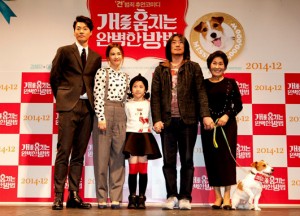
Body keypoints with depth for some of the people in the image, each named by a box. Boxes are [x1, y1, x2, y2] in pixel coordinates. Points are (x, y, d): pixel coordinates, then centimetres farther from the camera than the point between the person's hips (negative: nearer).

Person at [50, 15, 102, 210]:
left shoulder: (96, 57, 15)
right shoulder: (64, 51, 6)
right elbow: (54, 77, 8)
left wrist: (92, 101, 7)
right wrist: (62, 98, 8)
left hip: (87, 108, 4)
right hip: (69, 106, -3)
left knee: (79, 154, 5)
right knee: (64, 152, -6)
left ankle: (74, 196, 10)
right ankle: (58, 196, -2)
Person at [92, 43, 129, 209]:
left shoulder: (126, 76, 17)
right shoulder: (102, 72, 2)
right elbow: (98, 96, -6)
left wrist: (127, 118, 11)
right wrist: (101, 117, -14)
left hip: (121, 115, 5)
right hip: (104, 113, -4)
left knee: (118, 156, 2)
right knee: (102, 155, -2)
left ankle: (116, 197, 6)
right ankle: (102, 198, 5)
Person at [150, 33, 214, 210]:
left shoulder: (193, 67, 8)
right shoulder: (160, 70, 12)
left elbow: (201, 93, 0)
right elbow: (155, 96, 5)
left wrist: (206, 115, -13)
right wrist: (157, 119, -6)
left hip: (188, 120, -1)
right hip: (167, 121, 2)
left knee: (187, 160, 3)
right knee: (169, 160, 3)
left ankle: (185, 197, 9)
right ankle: (172, 196, 10)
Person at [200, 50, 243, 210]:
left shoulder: (231, 83, 6)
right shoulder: (203, 84, 7)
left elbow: (238, 105, 3)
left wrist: (227, 116, -11)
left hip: (227, 124, -1)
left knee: (227, 156, -6)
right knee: (212, 157, 0)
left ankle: (227, 196, 1)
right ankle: (218, 196, 9)